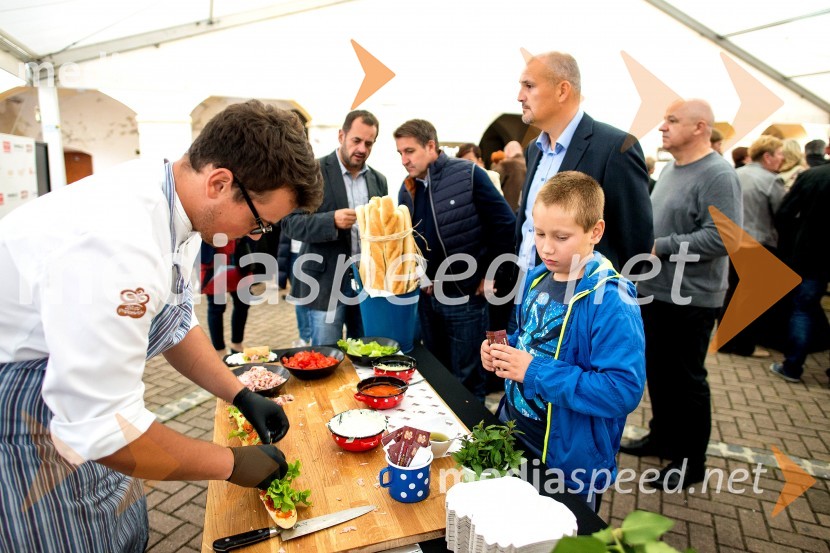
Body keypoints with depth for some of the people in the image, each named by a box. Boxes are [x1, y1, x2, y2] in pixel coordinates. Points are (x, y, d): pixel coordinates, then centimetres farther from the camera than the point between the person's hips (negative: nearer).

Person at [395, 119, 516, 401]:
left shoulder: (468, 175, -11)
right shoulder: (407, 188, 8)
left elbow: (504, 222, -11)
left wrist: (491, 274, -9)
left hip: (465, 296, -6)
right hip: (426, 296, 6)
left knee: (467, 378, 6)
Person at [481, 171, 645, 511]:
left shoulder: (611, 302, -25)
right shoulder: (538, 278, -1)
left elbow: (624, 391, -30)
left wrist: (535, 371, -31)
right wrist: (504, 351, -7)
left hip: (569, 462, -7)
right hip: (515, 433, 7)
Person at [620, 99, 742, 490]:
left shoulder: (718, 175, -15)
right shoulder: (669, 169, 12)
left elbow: (722, 237, -24)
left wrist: (660, 248, -21)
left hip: (689, 299, -8)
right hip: (655, 292, 8)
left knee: (686, 378, 4)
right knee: (657, 371, 18)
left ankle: (691, 460, 22)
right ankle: (662, 436, 36)